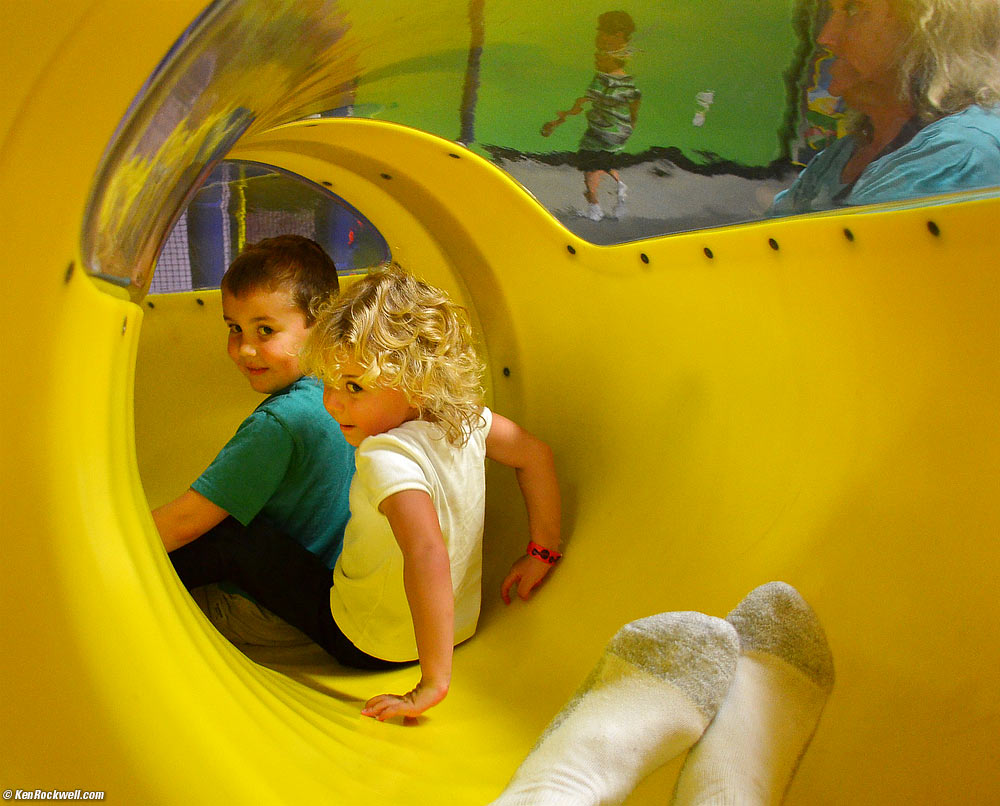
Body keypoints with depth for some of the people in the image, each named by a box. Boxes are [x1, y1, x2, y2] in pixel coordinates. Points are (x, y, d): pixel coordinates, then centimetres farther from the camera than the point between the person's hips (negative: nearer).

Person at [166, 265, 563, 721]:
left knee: (228, 538, -2)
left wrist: (433, 681, -42)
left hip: (366, 645, -8)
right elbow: (536, 454, 3)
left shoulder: (387, 456, -34)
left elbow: (428, 553, -48)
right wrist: (542, 552, 9)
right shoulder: (465, 417, -11)